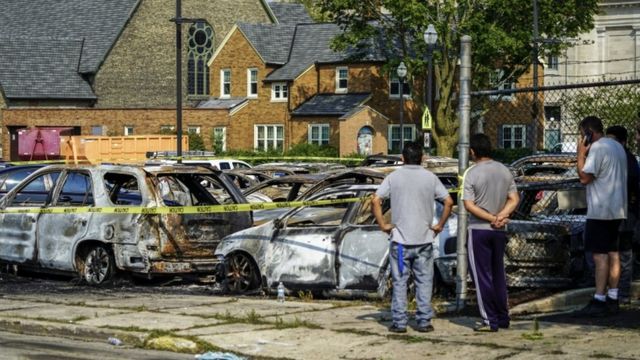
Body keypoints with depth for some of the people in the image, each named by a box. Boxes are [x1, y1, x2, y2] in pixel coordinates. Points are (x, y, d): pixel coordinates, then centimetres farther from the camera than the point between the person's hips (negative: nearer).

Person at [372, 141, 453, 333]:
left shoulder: (394, 177, 0)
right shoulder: (430, 178, 1)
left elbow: (376, 200, -9)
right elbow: (448, 202, -5)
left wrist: (382, 224, -2)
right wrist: (440, 225, 3)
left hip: (400, 239, 0)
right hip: (424, 238, 0)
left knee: (399, 281, 5)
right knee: (424, 281, 7)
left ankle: (399, 322, 5)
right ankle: (424, 321, 6)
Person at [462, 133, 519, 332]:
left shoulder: (472, 173, -12)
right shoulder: (504, 171, 5)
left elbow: (469, 205, -16)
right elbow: (514, 199, 3)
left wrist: (491, 218, -13)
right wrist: (502, 216, -10)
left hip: (479, 230, -5)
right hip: (500, 231, 5)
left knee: (482, 276, 1)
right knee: (498, 274, 16)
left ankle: (490, 321, 1)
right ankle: (503, 318, 20)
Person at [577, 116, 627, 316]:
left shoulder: (597, 148, -14)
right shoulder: (618, 147, 16)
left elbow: (584, 178, -17)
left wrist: (581, 154, -7)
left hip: (600, 211, -9)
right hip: (617, 209, 9)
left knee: (600, 255, -9)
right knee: (613, 253, 10)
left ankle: (599, 301, -12)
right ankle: (612, 298, 12)